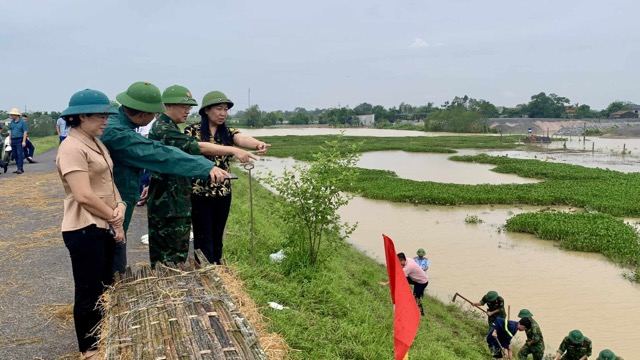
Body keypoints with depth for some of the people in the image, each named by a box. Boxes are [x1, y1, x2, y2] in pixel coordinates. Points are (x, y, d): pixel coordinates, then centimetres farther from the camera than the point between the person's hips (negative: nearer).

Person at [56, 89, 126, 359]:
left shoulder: (96, 143, 11)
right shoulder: (72, 148, -18)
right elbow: (84, 196, -25)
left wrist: (119, 208, -5)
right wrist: (114, 220, -13)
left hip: (105, 227, 9)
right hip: (85, 230, -9)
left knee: (105, 286, 19)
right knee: (89, 291, 5)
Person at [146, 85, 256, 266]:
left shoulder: (168, 128, 16)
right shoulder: (163, 129, -17)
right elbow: (198, 147, -26)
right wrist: (233, 150, -28)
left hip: (177, 203, 10)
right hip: (168, 206, -10)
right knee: (171, 257, -4)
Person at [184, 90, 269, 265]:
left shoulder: (228, 132, 4)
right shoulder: (192, 131, -4)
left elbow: (242, 139, -17)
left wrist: (258, 144, -42)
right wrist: (230, 149, -36)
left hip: (223, 193, 4)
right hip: (200, 193, -4)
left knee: (217, 238, 13)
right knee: (204, 239, -1)